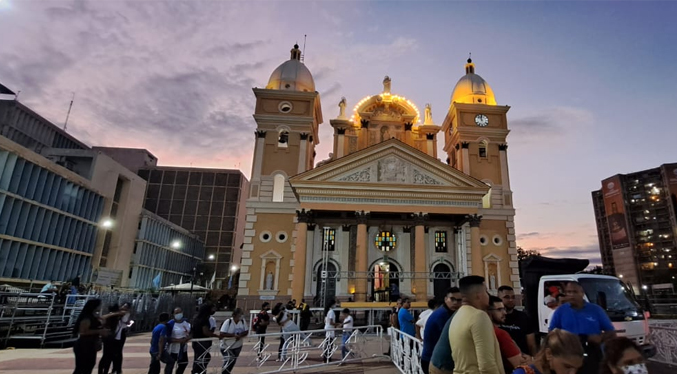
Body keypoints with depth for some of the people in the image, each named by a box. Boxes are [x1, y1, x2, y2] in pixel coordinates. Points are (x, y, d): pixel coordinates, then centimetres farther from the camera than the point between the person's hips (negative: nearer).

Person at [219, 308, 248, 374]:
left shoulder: (242, 321, -8)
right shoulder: (228, 321, -22)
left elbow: (246, 331, -5)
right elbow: (222, 334, -28)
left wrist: (240, 335, -25)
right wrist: (233, 335, -35)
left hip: (238, 346, 5)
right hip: (227, 347, -5)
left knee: (232, 363, 19)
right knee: (228, 362, -15)